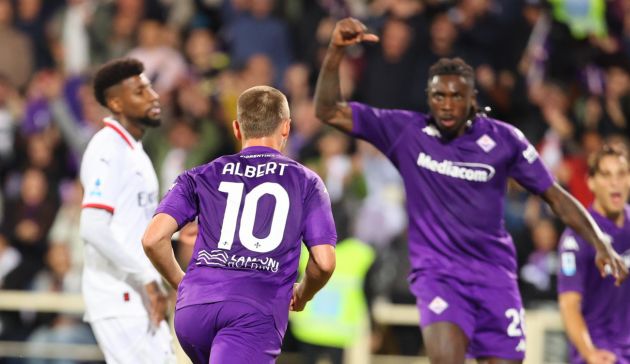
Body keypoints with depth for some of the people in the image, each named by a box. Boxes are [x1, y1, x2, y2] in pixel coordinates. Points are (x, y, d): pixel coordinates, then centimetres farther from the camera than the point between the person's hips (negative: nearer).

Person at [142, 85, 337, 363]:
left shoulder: (201, 177, 18)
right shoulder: (306, 182, 14)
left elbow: (153, 239, 5)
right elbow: (324, 262, 7)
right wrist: (302, 295, 28)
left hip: (193, 309, 3)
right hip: (256, 315, -3)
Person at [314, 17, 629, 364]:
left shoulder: (503, 139, -2)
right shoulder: (406, 132, -3)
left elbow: (554, 195, 6)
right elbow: (329, 111, -5)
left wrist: (602, 245, -4)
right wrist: (336, 51, -19)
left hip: (494, 275, 2)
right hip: (437, 272, -2)